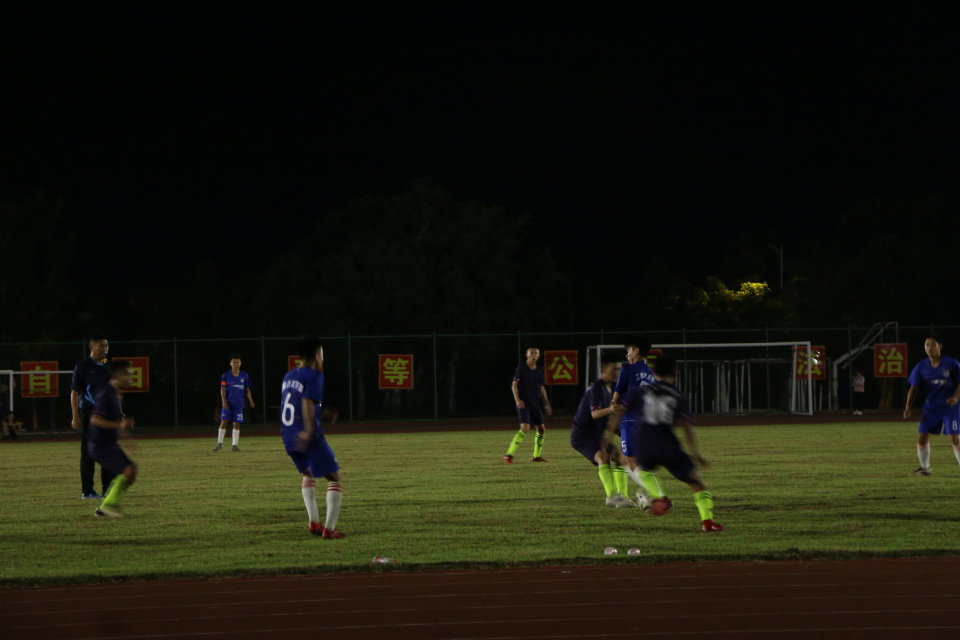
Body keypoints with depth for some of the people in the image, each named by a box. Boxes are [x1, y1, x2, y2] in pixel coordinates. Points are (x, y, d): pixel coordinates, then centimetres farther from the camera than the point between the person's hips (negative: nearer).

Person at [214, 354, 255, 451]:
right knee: (223, 422, -6)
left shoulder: (245, 376, 6)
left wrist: (250, 401, 1)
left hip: (239, 404, 2)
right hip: (228, 403, -2)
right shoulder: (225, 376, -1)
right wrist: (224, 401, -16)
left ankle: (235, 445, 8)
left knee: (237, 424, 2)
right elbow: (223, 389, -4)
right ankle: (220, 443, 3)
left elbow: (247, 390, 13)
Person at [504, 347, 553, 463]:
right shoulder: (521, 367, -5)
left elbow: (542, 388, 19)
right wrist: (517, 399, -21)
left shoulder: (539, 371, 10)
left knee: (541, 429, 7)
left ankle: (537, 456, 21)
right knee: (525, 428, -21)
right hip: (523, 403, -7)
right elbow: (514, 385, -8)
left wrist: (547, 404, 17)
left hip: (535, 404, 7)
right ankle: (509, 455, -22)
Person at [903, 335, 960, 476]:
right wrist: (908, 408, -5)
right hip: (930, 408, 3)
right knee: (922, 436, 0)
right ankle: (924, 468, 16)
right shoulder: (921, 366, 1)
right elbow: (913, 388, 3)